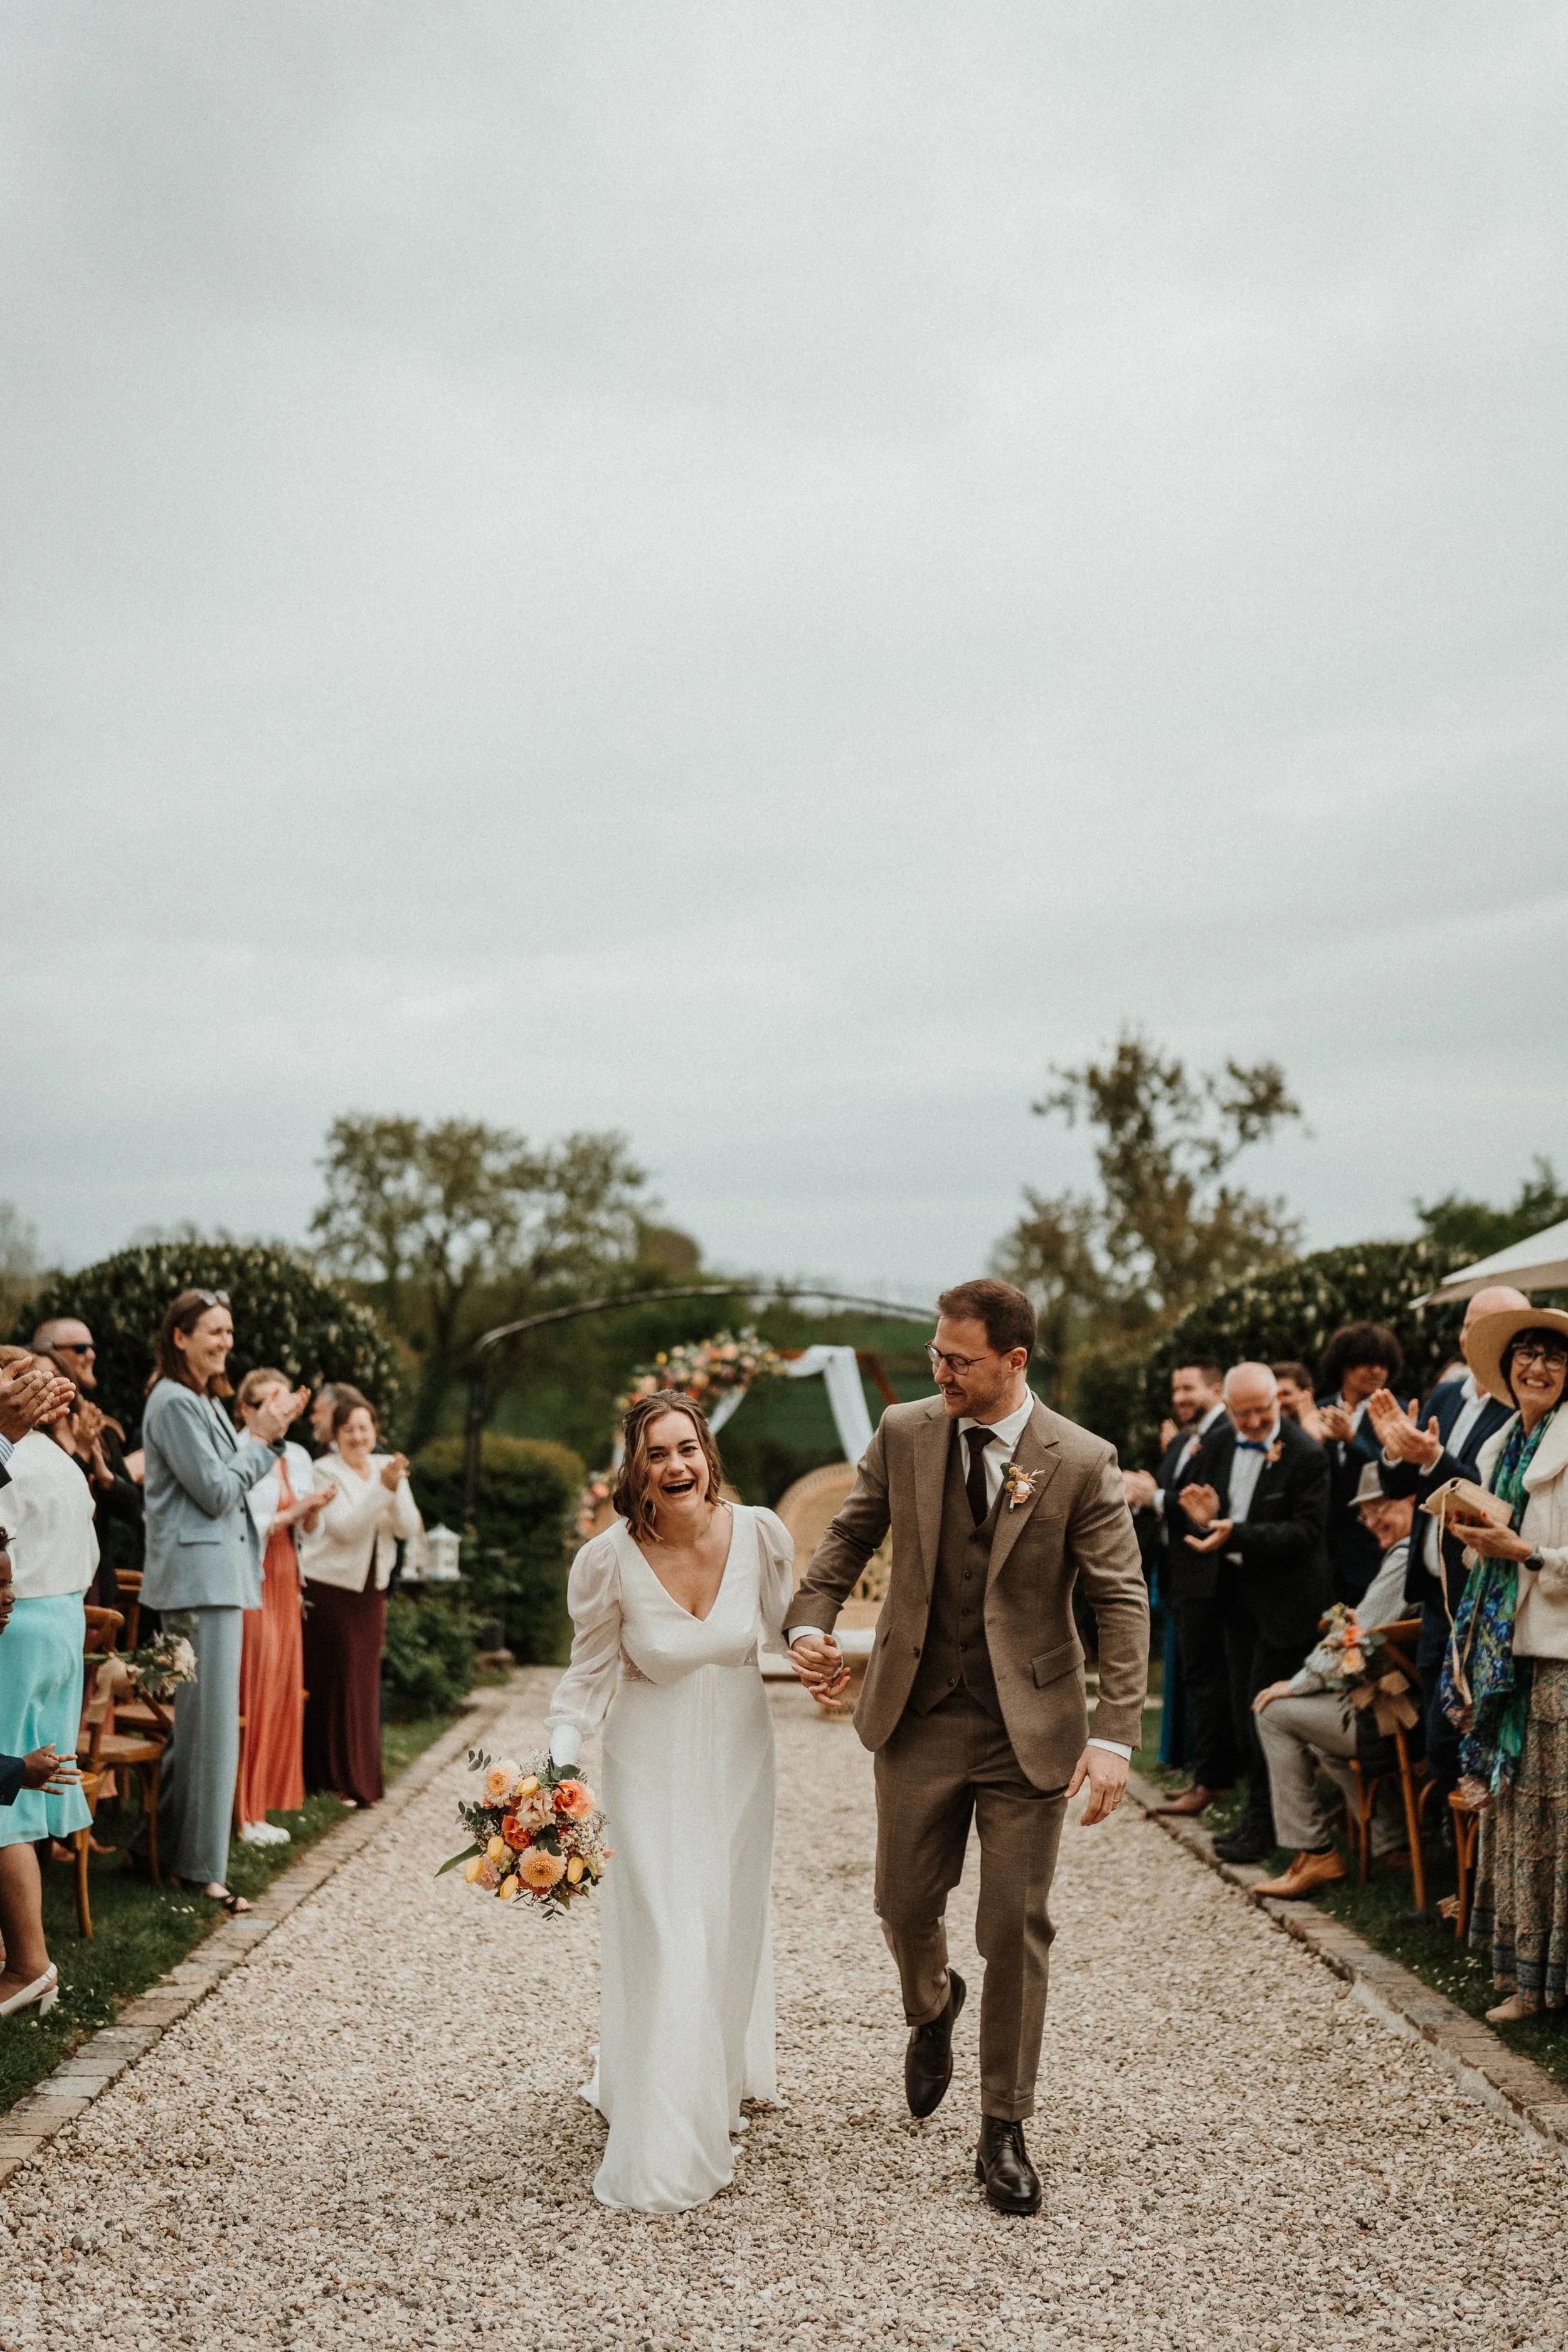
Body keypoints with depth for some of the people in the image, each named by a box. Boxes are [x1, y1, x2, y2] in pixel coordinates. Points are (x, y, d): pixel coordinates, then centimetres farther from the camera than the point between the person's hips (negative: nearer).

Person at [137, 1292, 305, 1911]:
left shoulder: (206, 1401, 19)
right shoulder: (175, 1403, -13)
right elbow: (217, 1493, -16)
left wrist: (268, 1437, 8)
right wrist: (261, 1437, -6)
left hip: (222, 1572, 10)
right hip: (198, 1575, -10)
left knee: (198, 1721, 14)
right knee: (210, 1721, -6)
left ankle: (160, 1841, 24)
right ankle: (201, 1866, 1)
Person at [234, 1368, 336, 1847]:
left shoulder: (298, 1458, 12)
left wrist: (315, 1509, -4)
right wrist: (295, 1511, -19)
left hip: (284, 1580, 7)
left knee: (282, 1692, 6)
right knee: (251, 1692, -8)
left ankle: (261, 1807, 13)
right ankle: (243, 1813, -1)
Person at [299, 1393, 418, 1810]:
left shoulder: (389, 1469, 5)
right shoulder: (325, 1472, -9)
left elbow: (409, 1529, -4)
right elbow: (345, 1529, -22)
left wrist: (397, 1489, -21)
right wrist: (381, 1488, -29)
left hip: (371, 1591, 5)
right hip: (329, 1590, -5)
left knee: (365, 1681, 8)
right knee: (335, 1682, -2)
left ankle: (360, 1779, 16)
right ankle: (335, 1777, 7)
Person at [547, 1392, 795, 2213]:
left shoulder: (759, 1535, -16)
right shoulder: (607, 1560, -21)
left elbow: (786, 1629, 1)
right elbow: (589, 1676, -9)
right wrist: (558, 1766, -22)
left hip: (739, 1753, 3)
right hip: (652, 1762, -3)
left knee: (731, 1921, 16)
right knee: (665, 1938, -6)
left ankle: (721, 2081, 41)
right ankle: (665, 2144, 7)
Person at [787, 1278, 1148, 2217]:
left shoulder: (1082, 1463, -12)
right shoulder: (904, 1433, -3)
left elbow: (1123, 1601, -11)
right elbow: (851, 1534, 11)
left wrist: (1116, 1735, -19)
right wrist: (812, 1621, -6)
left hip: (1029, 1728, -2)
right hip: (920, 1716, 3)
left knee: (1019, 1930, 3)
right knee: (906, 1904, 10)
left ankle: (1005, 2131, 18)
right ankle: (932, 2008, 46)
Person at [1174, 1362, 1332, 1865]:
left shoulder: (1307, 1456, -17)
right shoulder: (1218, 1444, 3)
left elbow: (1306, 1531, -21)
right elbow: (1193, 1498, 12)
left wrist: (1233, 1535, -29)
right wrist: (1202, 1517, -13)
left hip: (1283, 1596, -7)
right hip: (1235, 1591, 7)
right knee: (1242, 1708, 13)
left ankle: (1263, 1822, 4)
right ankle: (1258, 1812, 24)